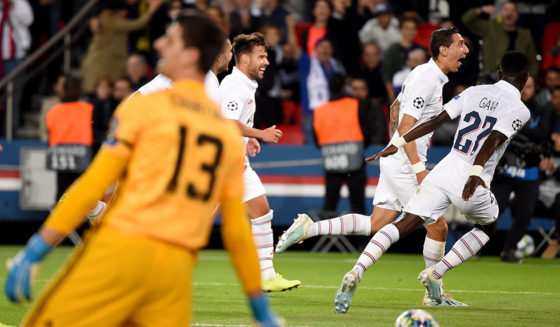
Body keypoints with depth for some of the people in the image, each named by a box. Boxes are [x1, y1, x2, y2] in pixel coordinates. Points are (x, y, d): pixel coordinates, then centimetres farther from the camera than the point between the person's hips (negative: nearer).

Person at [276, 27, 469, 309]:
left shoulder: (425, 73, 14)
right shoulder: (427, 79, -17)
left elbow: (396, 108, 27)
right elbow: (405, 126, -22)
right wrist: (419, 168, -24)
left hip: (397, 157, 10)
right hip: (405, 162, -10)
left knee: (377, 224, 5)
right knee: (438, 227, -2)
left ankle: (309, 228, 1)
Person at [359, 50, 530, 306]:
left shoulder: (474, 92, 13)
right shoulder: (519, 110, -2)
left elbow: (436, 121, 8)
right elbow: (494, 140, -19)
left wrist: (398, 144, 12)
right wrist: (476, 173, -30)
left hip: (444, 170, 4)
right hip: (472, 184, -4)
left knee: (402, 226, 2)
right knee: (487, 227, 26)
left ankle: (357, 270, -21)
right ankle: (434, 274, 12)